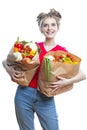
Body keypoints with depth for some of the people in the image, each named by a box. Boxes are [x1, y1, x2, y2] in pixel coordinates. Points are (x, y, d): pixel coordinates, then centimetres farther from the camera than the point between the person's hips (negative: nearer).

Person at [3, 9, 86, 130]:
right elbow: (6, 61, 8)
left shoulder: (62, 51, 1)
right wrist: (9, 69, -12)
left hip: (45, 98, 0)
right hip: (24, 94, 1)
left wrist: (67, 81, -19)